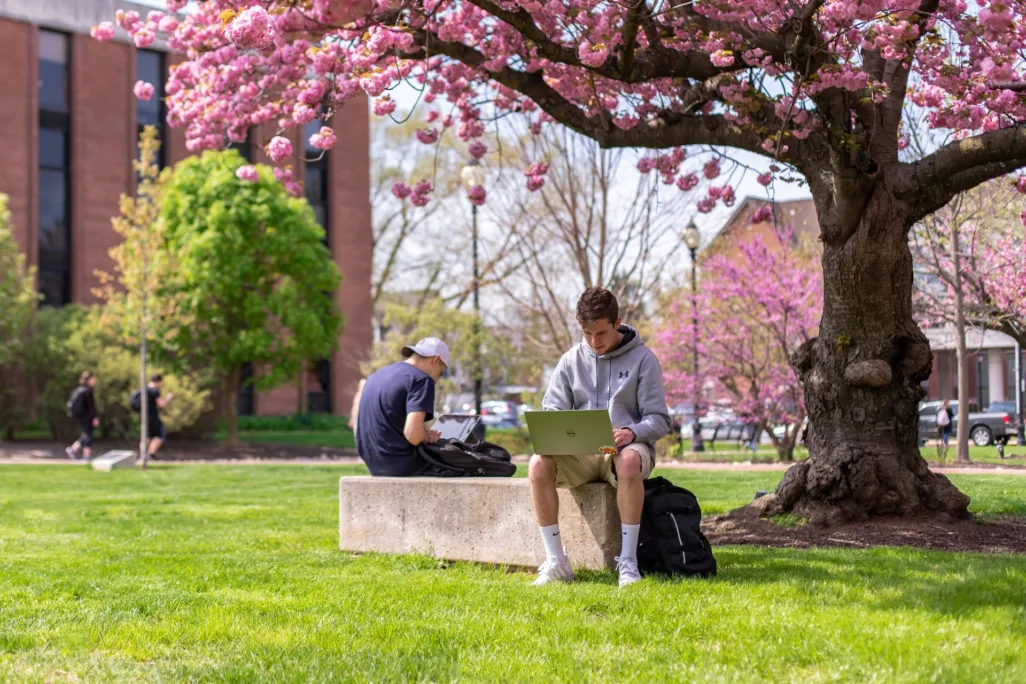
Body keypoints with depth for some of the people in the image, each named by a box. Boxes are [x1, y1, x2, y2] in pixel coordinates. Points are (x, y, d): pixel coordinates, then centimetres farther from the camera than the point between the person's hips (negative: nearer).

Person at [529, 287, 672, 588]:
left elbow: (659, 419, -2)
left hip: (628, 448, -3)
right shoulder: (571, 360, 10)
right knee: (539, 464, -29)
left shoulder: (642, 359, 1)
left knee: (629, 462, -40)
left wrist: (632, 433, -24)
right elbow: (551, 412, 10)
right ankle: (556, 561, -23)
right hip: (580, 453, 3)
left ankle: (628, 561, -32)